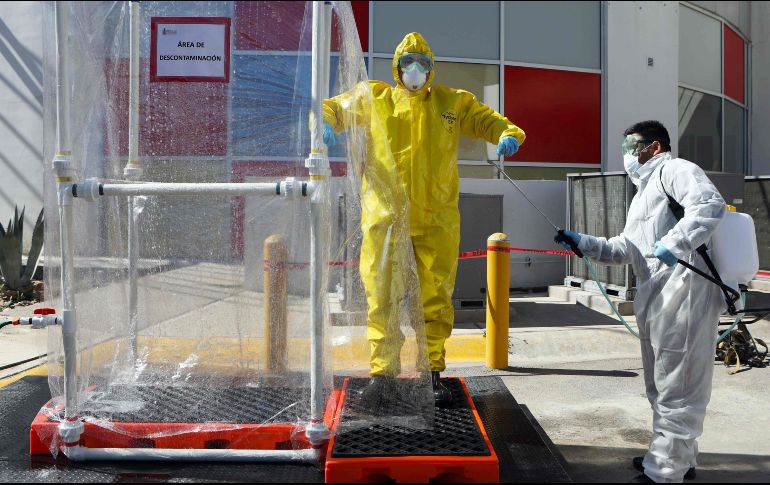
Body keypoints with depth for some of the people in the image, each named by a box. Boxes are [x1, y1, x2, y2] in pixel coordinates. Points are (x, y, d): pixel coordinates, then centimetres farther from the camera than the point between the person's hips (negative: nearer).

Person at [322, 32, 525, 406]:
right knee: (381, 298, 2)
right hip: (384, 218, 0)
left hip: (436, 221, 1)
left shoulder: (453, 103, 16)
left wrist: (509, 135, -4)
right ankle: (382, 371, 14)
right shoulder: (374, 99, 14)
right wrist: (323, 123, -5)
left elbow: (491, 121, 19)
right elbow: (333, 108, 18)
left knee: (435, 300, 3)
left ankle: (432, 373, 15)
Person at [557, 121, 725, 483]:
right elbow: (623, 249, 24)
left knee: (676, 385, -4)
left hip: (683, 293, -11)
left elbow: (710, 204, -21)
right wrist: (584, 243, 13)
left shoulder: (673, 170, -3)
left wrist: (675, 243, -30)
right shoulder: (644, 191, 27)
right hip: (655, 300, 11)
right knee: (661, 383, 19)